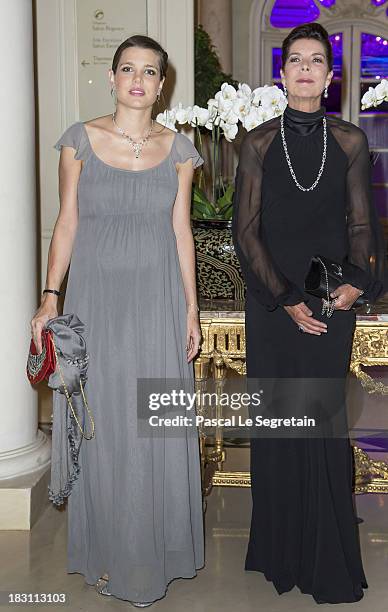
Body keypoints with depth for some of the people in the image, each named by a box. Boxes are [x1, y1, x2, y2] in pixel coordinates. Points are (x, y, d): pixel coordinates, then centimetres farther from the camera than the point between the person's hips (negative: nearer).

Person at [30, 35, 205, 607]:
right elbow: (67, 222, 2)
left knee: (156, 427, 5)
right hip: (95, 296, -1)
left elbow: (181, 231, 6)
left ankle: (152, 555, 24)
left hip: (157, 300, 1)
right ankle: (107, 554, 25)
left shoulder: (177, 148, 5)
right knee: (100, 425, 6)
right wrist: (50, 297, -5)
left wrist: (191, 308, 3)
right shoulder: (81, 139, 1)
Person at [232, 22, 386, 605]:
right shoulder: (259, 142, 3)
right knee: (277, 417, 4)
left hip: (332, 299, 0)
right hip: (271, 302, 0)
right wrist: (286, 300, -9)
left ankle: (327, 557, 17)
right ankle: (281, 550, 20)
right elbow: (246, 231, -1)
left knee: (323, 418, 2)